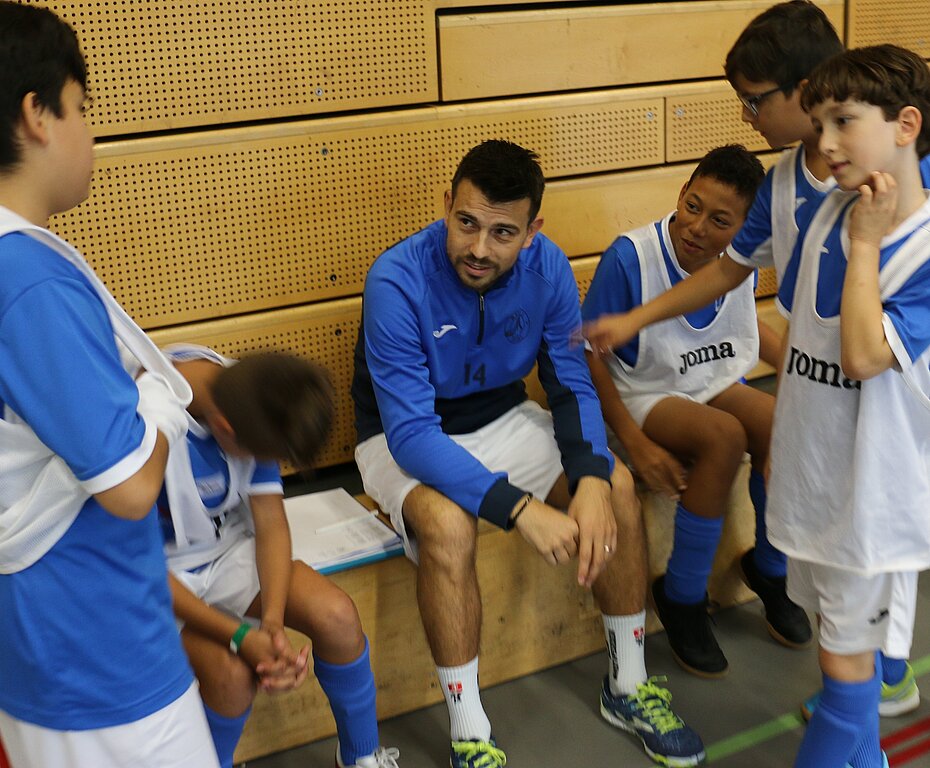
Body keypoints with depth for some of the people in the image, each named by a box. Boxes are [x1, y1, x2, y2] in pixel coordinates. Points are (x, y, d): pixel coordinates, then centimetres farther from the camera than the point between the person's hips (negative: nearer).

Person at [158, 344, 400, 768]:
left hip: (229, 545, 5)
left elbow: (271, 523, -9)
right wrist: (239, 635, -30)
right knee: (232, 670, -29)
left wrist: (272, 621, -25)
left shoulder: (245, 398, -15)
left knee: (337, 616, -17)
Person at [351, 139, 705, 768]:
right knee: (448, 525, -35)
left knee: (618, 485, -15)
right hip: (404, 440, -4)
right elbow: (412, 433, -32)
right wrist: (521, 509, -41)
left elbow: (572, 386, -7)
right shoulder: (397, 281, -29)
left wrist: (591, 480, -28)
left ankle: (628, 685, 5)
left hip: (502, 419, 5)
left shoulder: (547, 268, -14)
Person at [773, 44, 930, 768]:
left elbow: (863, 355, -27)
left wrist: (865, 244, -19)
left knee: (848, 658, 5)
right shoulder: (825, 217, 0)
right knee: (845, 641, 23)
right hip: (812, 470, 7)